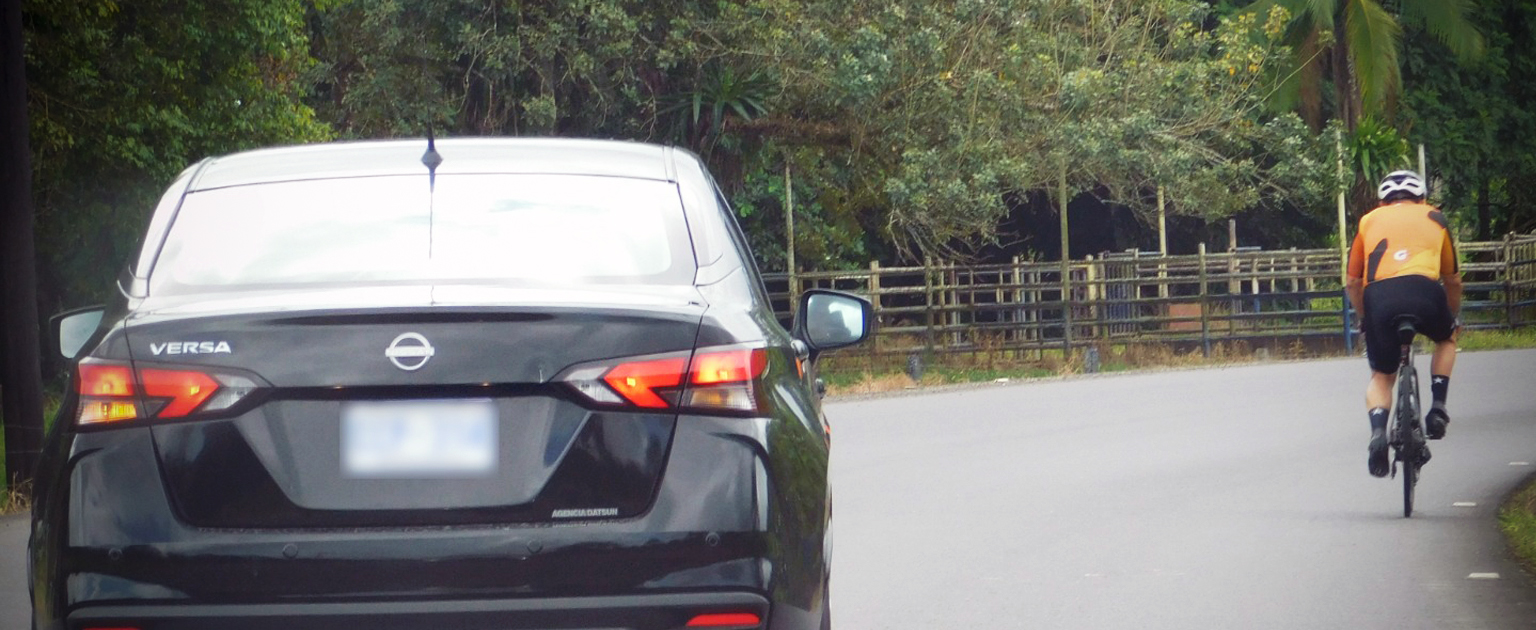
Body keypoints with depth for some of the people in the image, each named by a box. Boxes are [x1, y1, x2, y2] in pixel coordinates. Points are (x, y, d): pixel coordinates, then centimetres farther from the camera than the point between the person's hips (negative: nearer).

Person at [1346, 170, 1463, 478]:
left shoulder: (1369, 221, 28)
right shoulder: (1434, 218, 27)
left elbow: (1353, 282, 27)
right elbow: (1453, 281, 34)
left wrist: (1365, 317, 43)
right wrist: (1453, 318, 51)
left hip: (1379, 295, 0)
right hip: (1424, 290, 0)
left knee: (1381, 376, 17)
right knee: (1447, 337, 33)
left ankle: (1378, 431, -11)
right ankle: (1438, 407, 17)